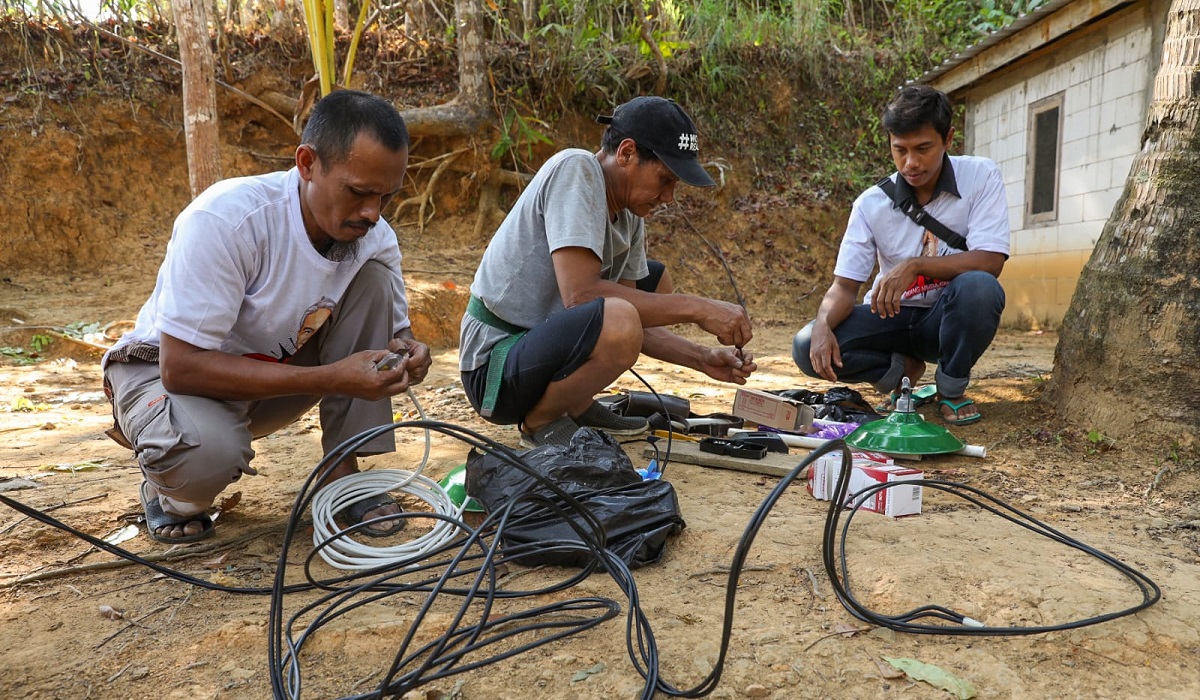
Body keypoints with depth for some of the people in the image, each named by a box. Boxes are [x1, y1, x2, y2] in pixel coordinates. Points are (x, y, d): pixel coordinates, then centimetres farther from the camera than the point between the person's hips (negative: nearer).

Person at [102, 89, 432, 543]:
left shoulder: (374, 238, -15)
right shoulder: (226, 217, -32)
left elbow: (394, 330, 1)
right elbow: (181, 366, -32)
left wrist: (405, 354, -26)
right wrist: (332, 378, -37)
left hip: (276, 372, 5)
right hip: (165, 368, -5)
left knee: (373, 278, -17)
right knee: (209, 450, -39)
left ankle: (343, 475, -10)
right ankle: (172, 492, 2)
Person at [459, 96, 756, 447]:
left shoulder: (630, 216, 6)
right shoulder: (574, 169, -18)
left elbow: (634, 321, 9)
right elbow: (581, 294, -29)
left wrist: (702, 358, -5)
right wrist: (696, 308, -24)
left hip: (542, 344, 9)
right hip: (494, 363, -9)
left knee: (656, 282, 17)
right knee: (616, 321, -34)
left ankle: (576, 405, 11)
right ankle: (540, 421, -6)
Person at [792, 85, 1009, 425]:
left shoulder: (980, 177, -11)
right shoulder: (872, 203, -8)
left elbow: (990, 262, -21)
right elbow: (844, 285, -10)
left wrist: (915, 265, -33)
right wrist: (824, 325, -32)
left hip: (948, 318, -1)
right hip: (889, 317, 1)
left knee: (979, 287, -36)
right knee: (807, 347, -23)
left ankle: (951, 388, -8)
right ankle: (903, 369, 3)